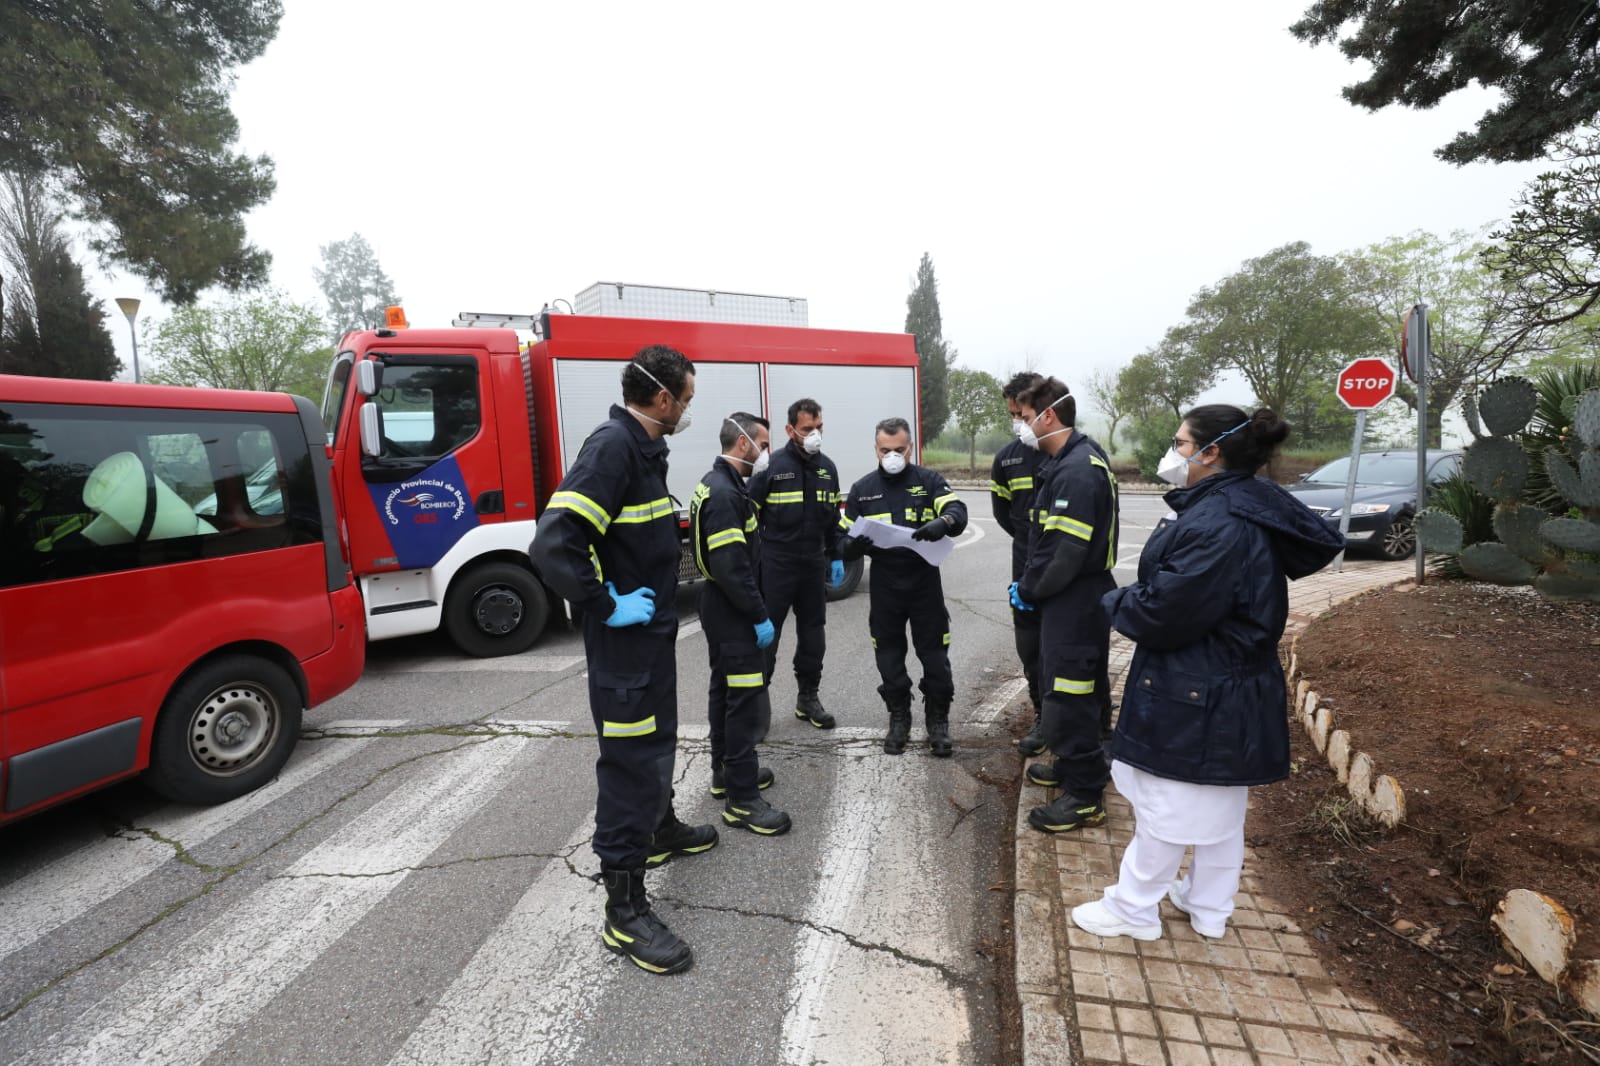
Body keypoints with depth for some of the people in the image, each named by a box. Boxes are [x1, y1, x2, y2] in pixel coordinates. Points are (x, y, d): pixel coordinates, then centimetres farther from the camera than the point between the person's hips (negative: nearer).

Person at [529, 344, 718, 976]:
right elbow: (553, 544, -31)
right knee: (632, 761, -1)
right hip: (625, 641, -10)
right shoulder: (612, 447, -22)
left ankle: (661, 829, 47)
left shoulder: (644, 447, 9)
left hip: (653, 632, 10)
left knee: (657, 741, 25)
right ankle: (624, 912, 12)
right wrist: (607, 605, -24)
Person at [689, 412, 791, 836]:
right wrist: (759, 617, -19)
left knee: (726, 689, 18)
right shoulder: (724, 494, -21)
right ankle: (741, 799, 1)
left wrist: (753, 610, 17)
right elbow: (730, 567, -27)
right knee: (746, 698, -6)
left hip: (722, 608, 11)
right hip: (733, 611, -11)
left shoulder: (720, 484, 12)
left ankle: (725, 772, 32)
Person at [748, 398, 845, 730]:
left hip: (814, 565, 6)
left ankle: (808, 698, 28)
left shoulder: (828, 468, 8)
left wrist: (835, 557, 14)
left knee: (813, 634, 13)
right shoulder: (772, 466, -10)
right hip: (775, 565, -5)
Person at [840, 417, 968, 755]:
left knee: (934, 656, 5)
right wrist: (854, 545, -18)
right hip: (884, 588, 2)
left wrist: (944, 522, -36)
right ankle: (898, 719, 29)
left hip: (925, 584, -1)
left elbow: (958, 511, -12)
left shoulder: (929, 481, 0)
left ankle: (938, 721, 23)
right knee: (890, 657, 11)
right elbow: (845, 539, 6)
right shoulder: (862, 489, 6)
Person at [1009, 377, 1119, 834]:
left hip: (1076, 602, -10)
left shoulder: (1079, 470, -22)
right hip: (1068, 598, 10)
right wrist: (1029, 585, 8)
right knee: (1060, 687, 21)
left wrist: (1028, 590, -12)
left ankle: (1085, 795, 12)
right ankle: (1071, 765, 37)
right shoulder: (1066, 462, 11)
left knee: (1069, 694, -2)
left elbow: (1068, 551, -26)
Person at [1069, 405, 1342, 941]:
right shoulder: (1244, 508, 6)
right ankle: (1208, 906, 39)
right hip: (1227, 693, 10)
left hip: (1194, 700, -10)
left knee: (1166, 805, 6)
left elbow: (1162, 611, -26)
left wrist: (1116, 601, -8)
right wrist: (1133, 599, 3)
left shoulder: (1217, 525, -27)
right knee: (1220, 808, 21)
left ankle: (1132, 909, 23)